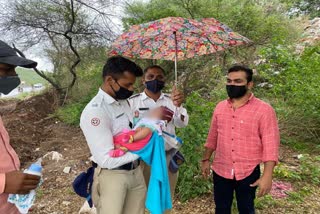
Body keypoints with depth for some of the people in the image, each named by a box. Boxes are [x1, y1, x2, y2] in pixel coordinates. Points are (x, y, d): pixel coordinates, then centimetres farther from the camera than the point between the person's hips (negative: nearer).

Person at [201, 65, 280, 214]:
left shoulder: (264, 109, -11)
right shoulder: (220, 107, 3)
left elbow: (270, 144, -12)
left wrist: (267, 175, -16)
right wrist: (206, 159, 12)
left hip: (248, 173, -3)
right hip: (220, 171, 4)